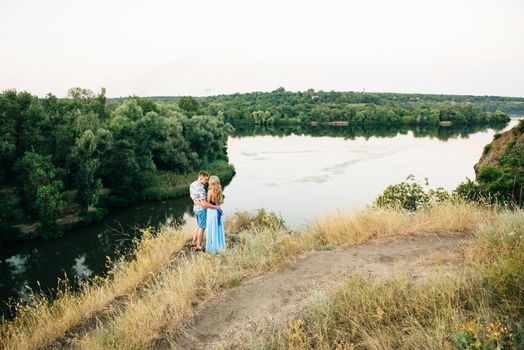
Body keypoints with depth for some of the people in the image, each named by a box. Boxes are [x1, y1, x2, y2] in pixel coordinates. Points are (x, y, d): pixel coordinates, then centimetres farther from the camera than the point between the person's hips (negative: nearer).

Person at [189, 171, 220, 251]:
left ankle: (194, 242, 34)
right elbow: (204, 204, -30)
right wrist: (215, 207, -19)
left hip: (195, 208, 9)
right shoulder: (200, 189, -29)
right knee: (202, 227, 7)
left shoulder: (192, 184, -2)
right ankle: (199, 246, 18)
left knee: (199, 225, 25)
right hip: (202, 209, -9)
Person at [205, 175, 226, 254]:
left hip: (211, 211, -6)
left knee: (212, 230, 4)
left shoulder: (210, 191, -16)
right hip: (218, 211, 6)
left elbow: (208, 203, -10)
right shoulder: (219, 191, 2)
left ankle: (213, 247, 12)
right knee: (218, 229, 16)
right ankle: (219, 245, 26)